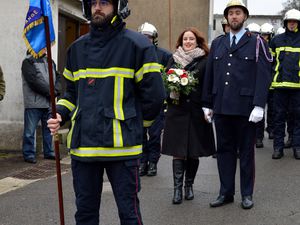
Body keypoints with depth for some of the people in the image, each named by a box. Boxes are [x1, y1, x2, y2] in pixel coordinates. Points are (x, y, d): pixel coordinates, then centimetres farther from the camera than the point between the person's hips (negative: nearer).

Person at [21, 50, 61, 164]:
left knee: (49, 128, 12)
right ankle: (29, 154, 7)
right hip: (34, 103, -6)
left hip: (49, 103, 7)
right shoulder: (28, 62, -4)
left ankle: (49, 152, 22)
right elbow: (34, 81, -15)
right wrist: (49, 91, -15)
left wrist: (55, 90, -6)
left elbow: (58, 78, 13)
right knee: (30, 130, -2)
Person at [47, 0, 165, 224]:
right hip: (82, 144, 5)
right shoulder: (78, 48, 14)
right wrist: (60, 115, 4)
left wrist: (133, 124, 7)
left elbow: (153, 95, -4)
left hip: (121, 145, -5)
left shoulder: (136, 44, -5)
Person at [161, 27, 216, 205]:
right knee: (177, 150, -2)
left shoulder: (204, 61, 2)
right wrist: (171, 92, -7)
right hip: (177, 111, 1)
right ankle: (178, 188, 3)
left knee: (194, 151, 6)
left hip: (196, 111, -1)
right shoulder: (174, 59, 11)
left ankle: (189, 185, 22)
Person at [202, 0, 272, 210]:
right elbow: (209, 75, 13)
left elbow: (264, 75, -6)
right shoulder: (217, 43, 12)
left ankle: (247, 194, 18)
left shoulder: (256, 43, 0)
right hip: (221, 107, 4)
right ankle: (226, 192, 19)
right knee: (224, 150, 9)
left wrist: (259, 105, -14)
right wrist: (207, 104, 9)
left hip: (245, 108, -4)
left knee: (246, 151, 7)